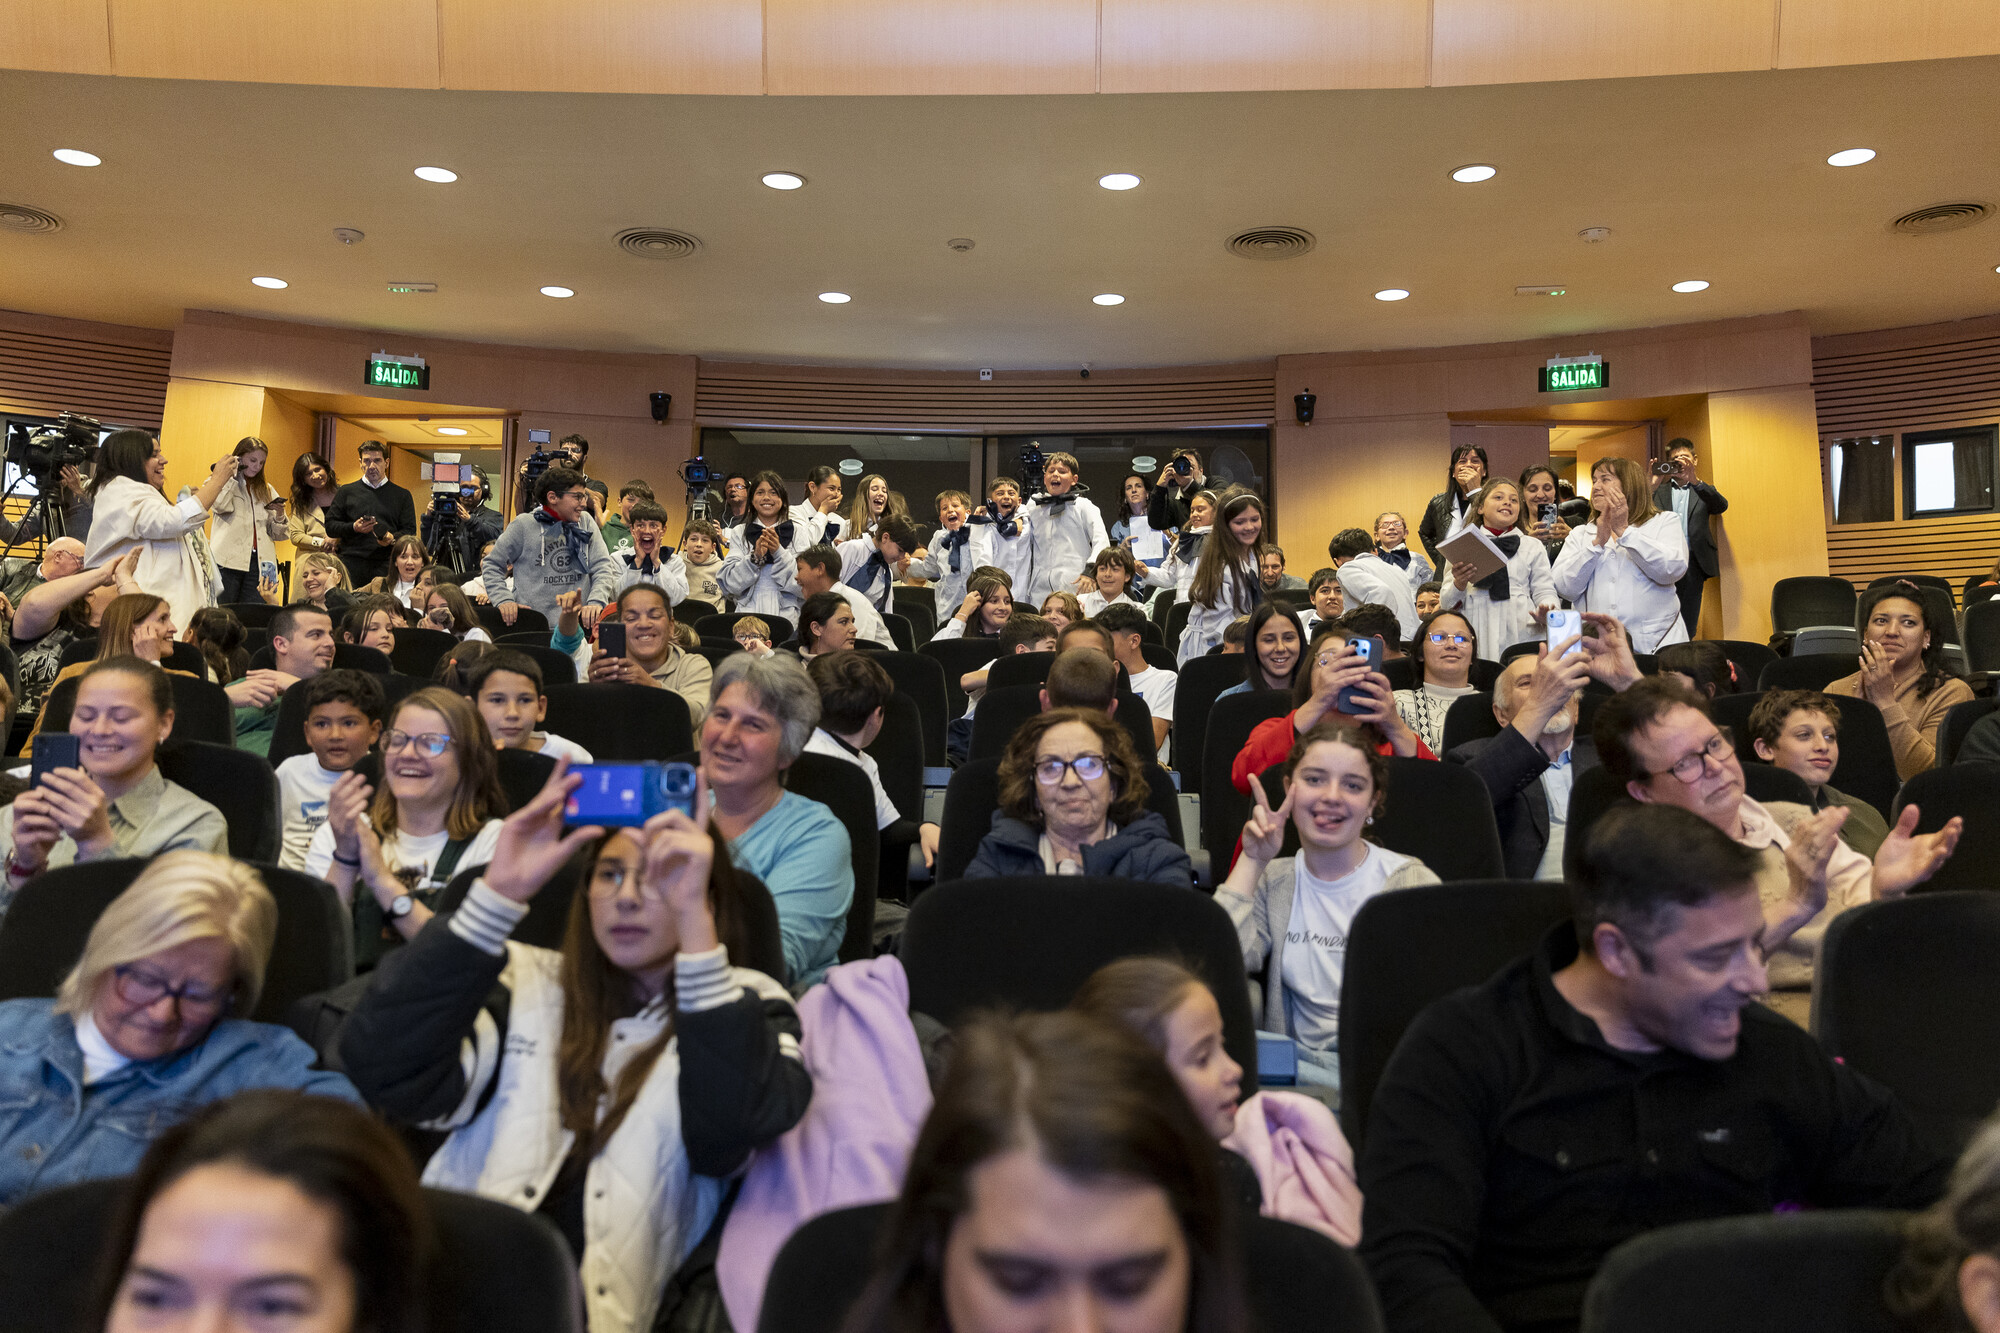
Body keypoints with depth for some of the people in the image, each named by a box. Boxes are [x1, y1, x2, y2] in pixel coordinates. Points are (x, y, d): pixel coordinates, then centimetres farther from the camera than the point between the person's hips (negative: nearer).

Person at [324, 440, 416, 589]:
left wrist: (393, 539, -13)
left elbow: (410, 531, 9)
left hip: (386, 566, -1)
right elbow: (330, 526, 12)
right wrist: (353, 527, -7)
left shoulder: (402, 495, 14)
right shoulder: (346, 492, 16)